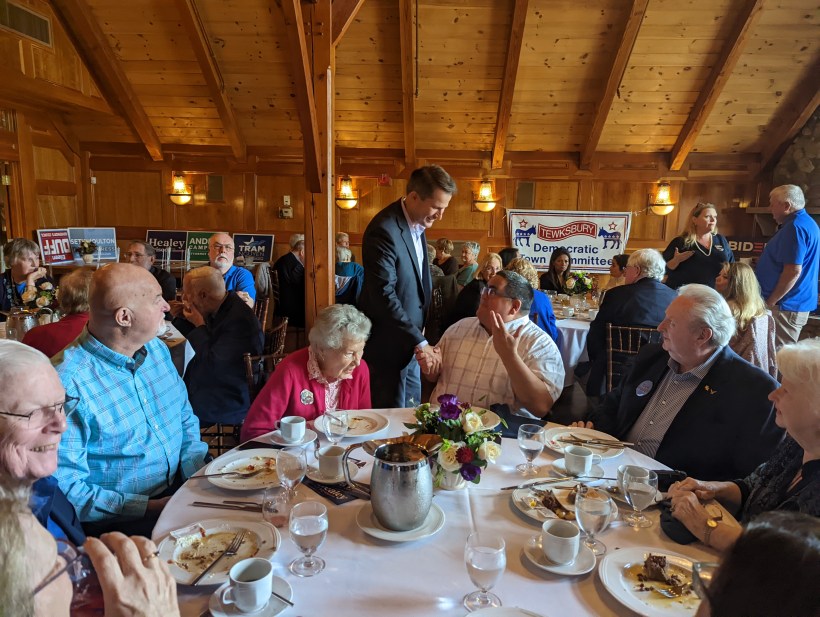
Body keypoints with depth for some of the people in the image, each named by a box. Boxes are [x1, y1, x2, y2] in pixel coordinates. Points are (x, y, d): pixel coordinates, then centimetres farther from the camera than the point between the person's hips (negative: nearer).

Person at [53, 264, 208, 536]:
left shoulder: (157, 349, 6)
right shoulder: (68, 383, -19)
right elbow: (64, 486, -19)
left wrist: (200, 472, -3)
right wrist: (150, 508, -20)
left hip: (180, 488, 8)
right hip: (118, 522, -7)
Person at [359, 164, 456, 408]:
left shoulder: (418, 224, 6)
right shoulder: (384, 230, -22)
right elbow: (384, 296, -27)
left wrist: (419, 339, 11)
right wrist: (420, 342, -28)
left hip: (411, 339, 9)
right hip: (389, 344, -9)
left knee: (412, 414, 18)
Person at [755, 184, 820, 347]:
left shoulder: (795, 227, -19)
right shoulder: (805, 223, 16)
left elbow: (793, 271, -26)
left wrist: (770, 302, -19)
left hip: (786, 306, -11)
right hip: (794, 304, 11)